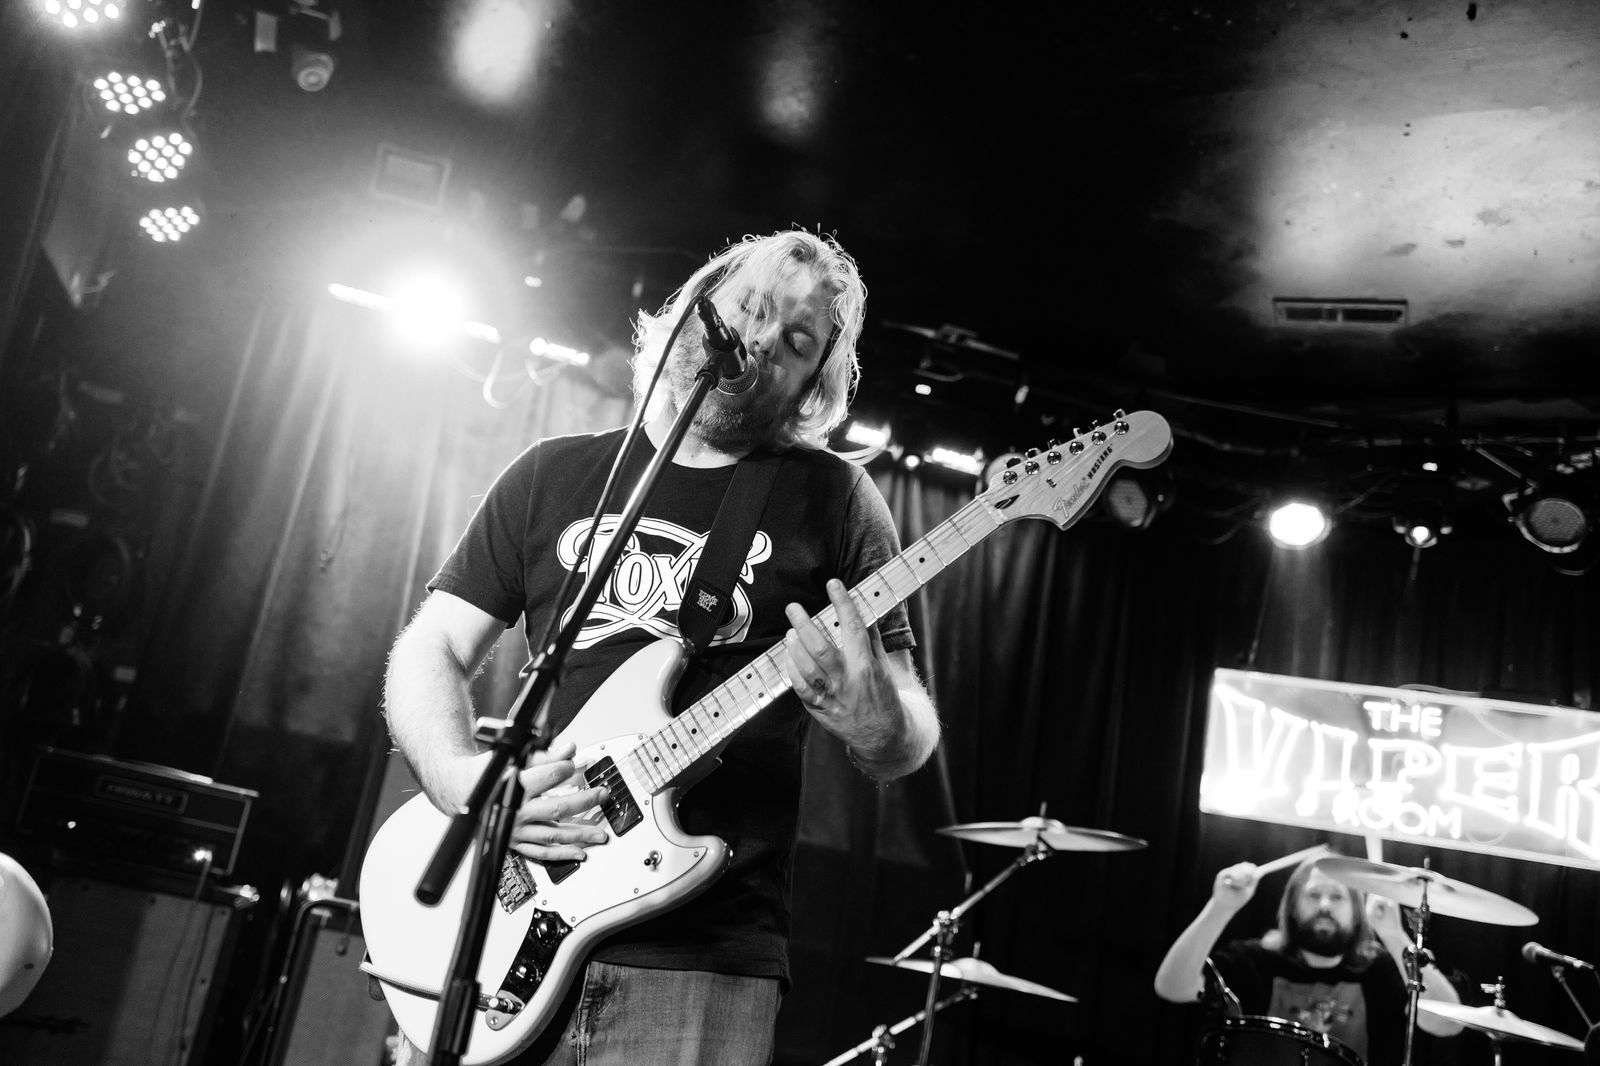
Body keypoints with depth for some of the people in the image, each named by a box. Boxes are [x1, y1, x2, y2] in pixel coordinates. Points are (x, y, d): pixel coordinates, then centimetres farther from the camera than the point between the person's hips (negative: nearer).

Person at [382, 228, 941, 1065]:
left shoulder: (832, 499, 2)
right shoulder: (554, 472, 9)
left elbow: (909, 742, 2)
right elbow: (430, 648, 9)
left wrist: (874, 722, -21)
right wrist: (459, 777, -10)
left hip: (702, 964, -2)